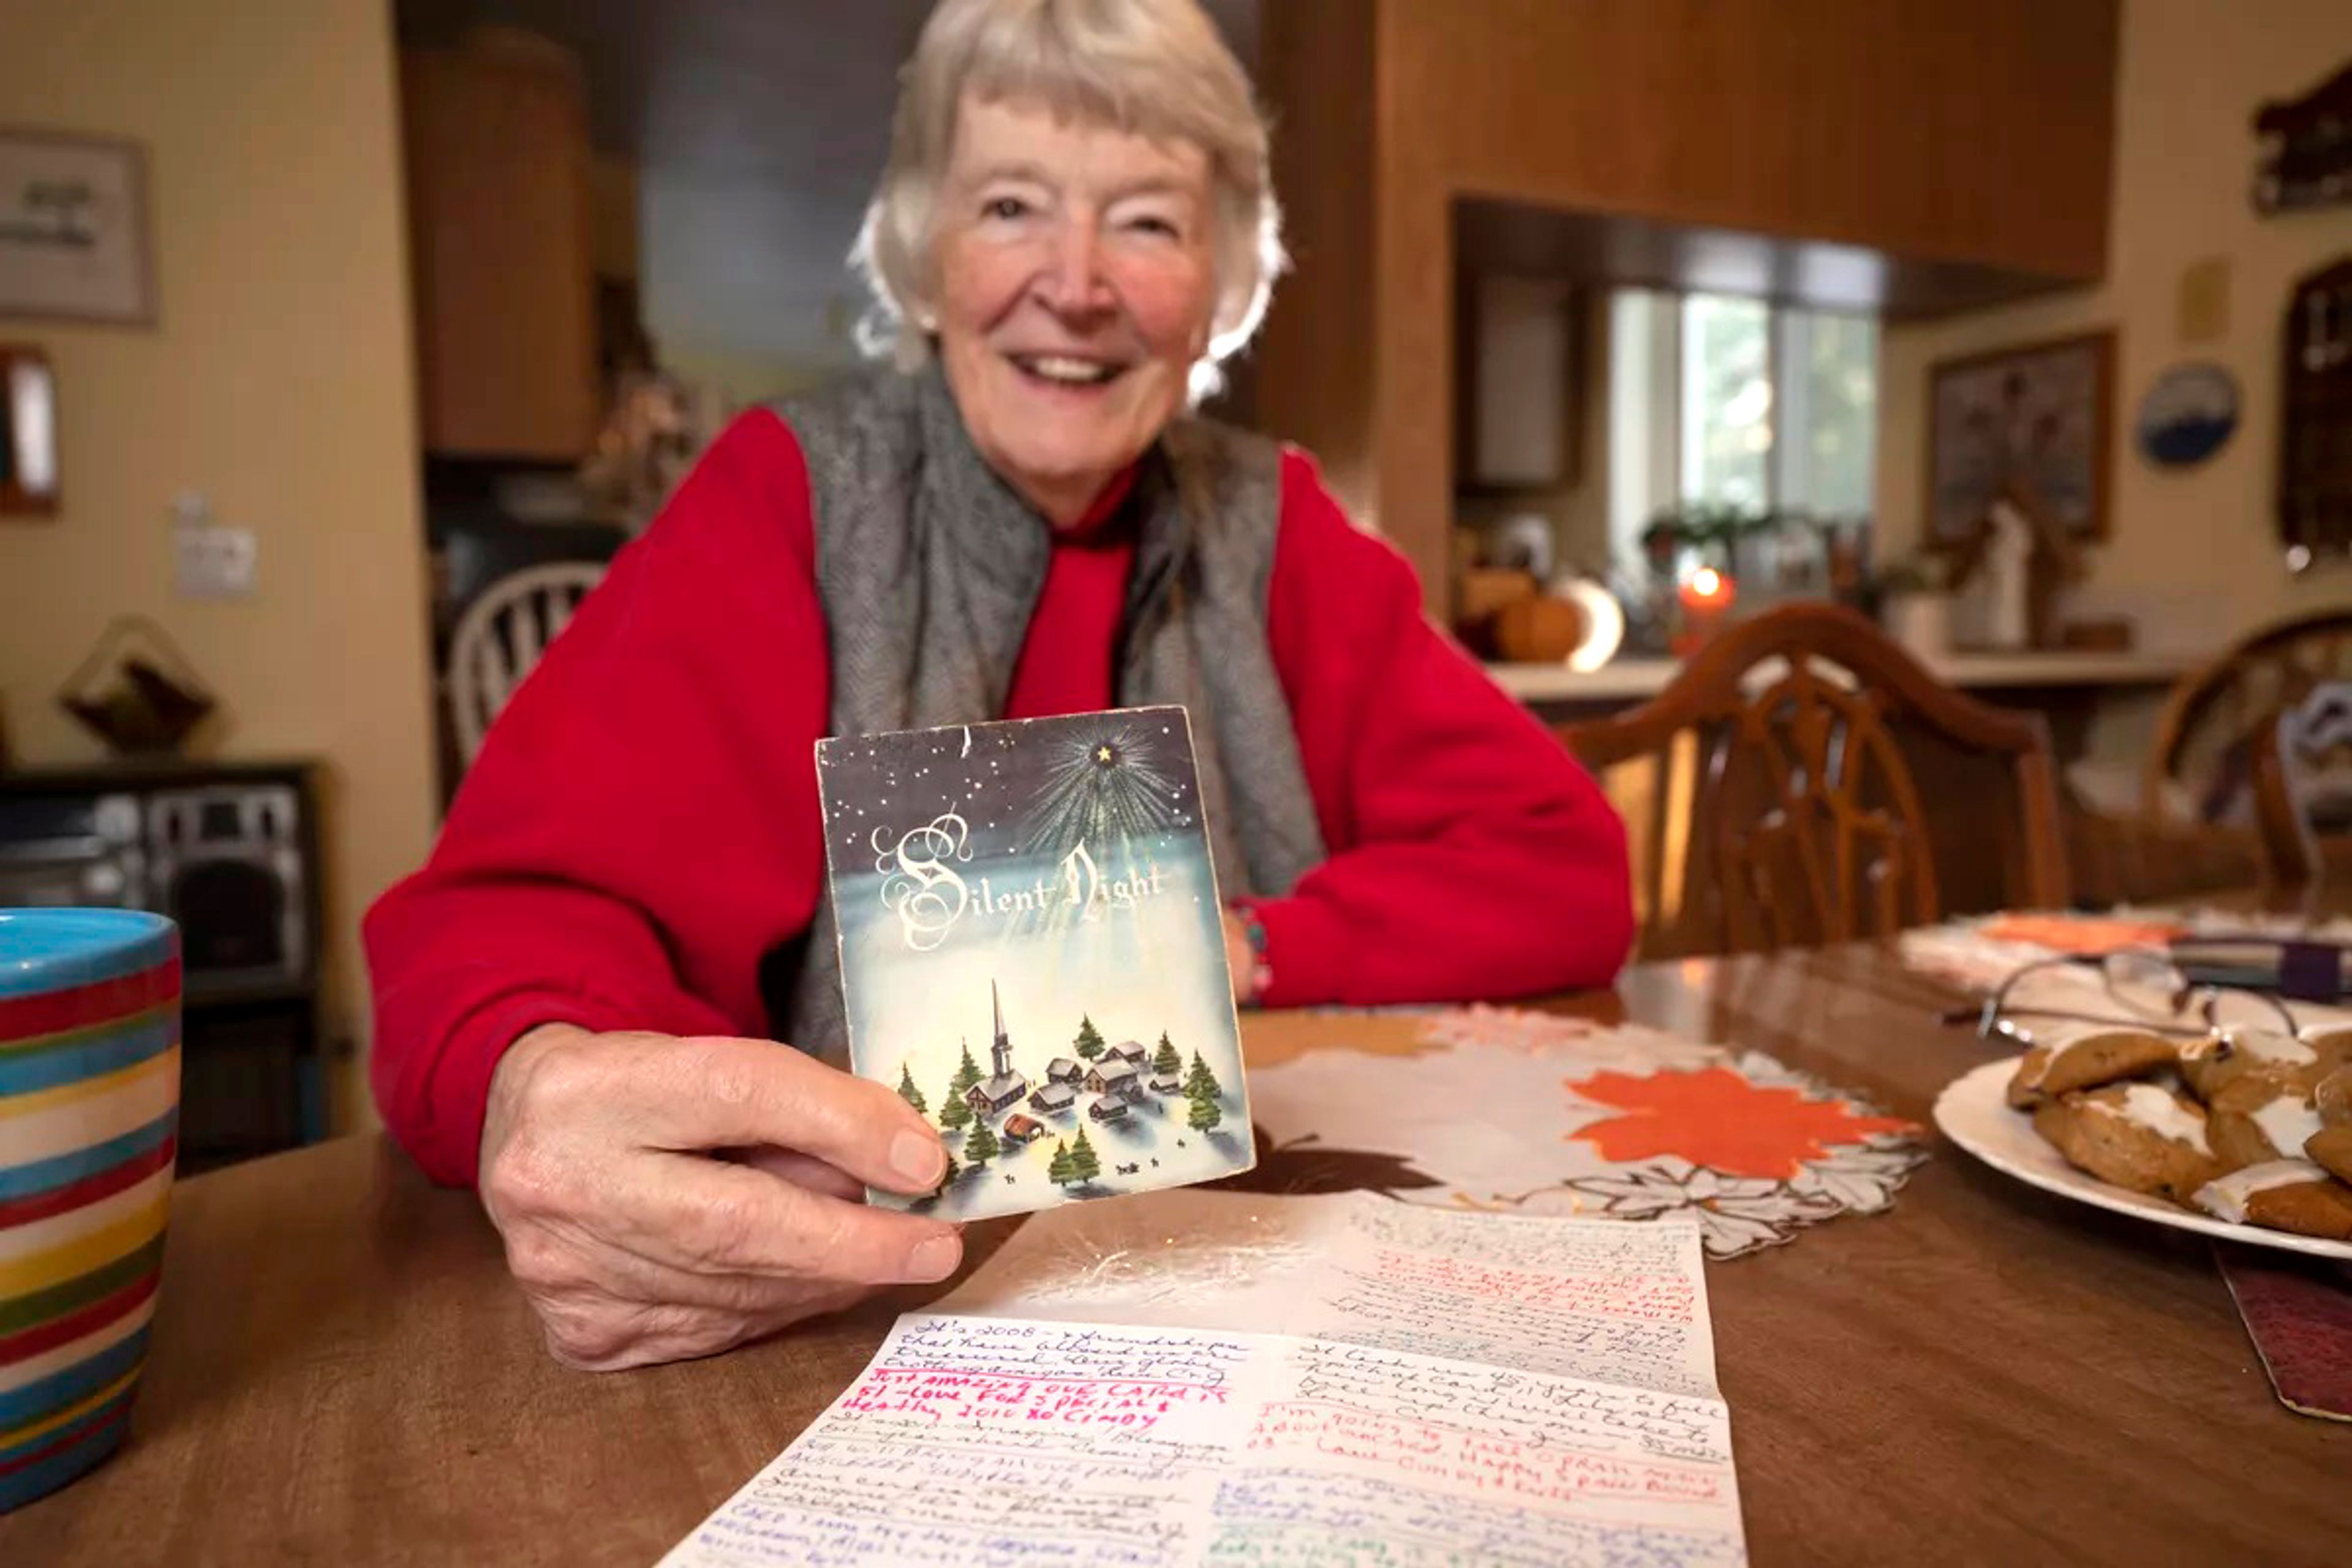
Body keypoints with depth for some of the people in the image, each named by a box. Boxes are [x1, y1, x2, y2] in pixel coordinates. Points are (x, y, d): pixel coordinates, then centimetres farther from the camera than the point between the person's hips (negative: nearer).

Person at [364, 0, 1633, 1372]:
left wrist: (1237, 954, -14)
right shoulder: (793, 494, -5)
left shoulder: (1264, 527, 3)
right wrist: (540, 1085, -38)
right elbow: (523, 895, -16)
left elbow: (1567, 872, 0)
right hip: (847, 1286, -2)